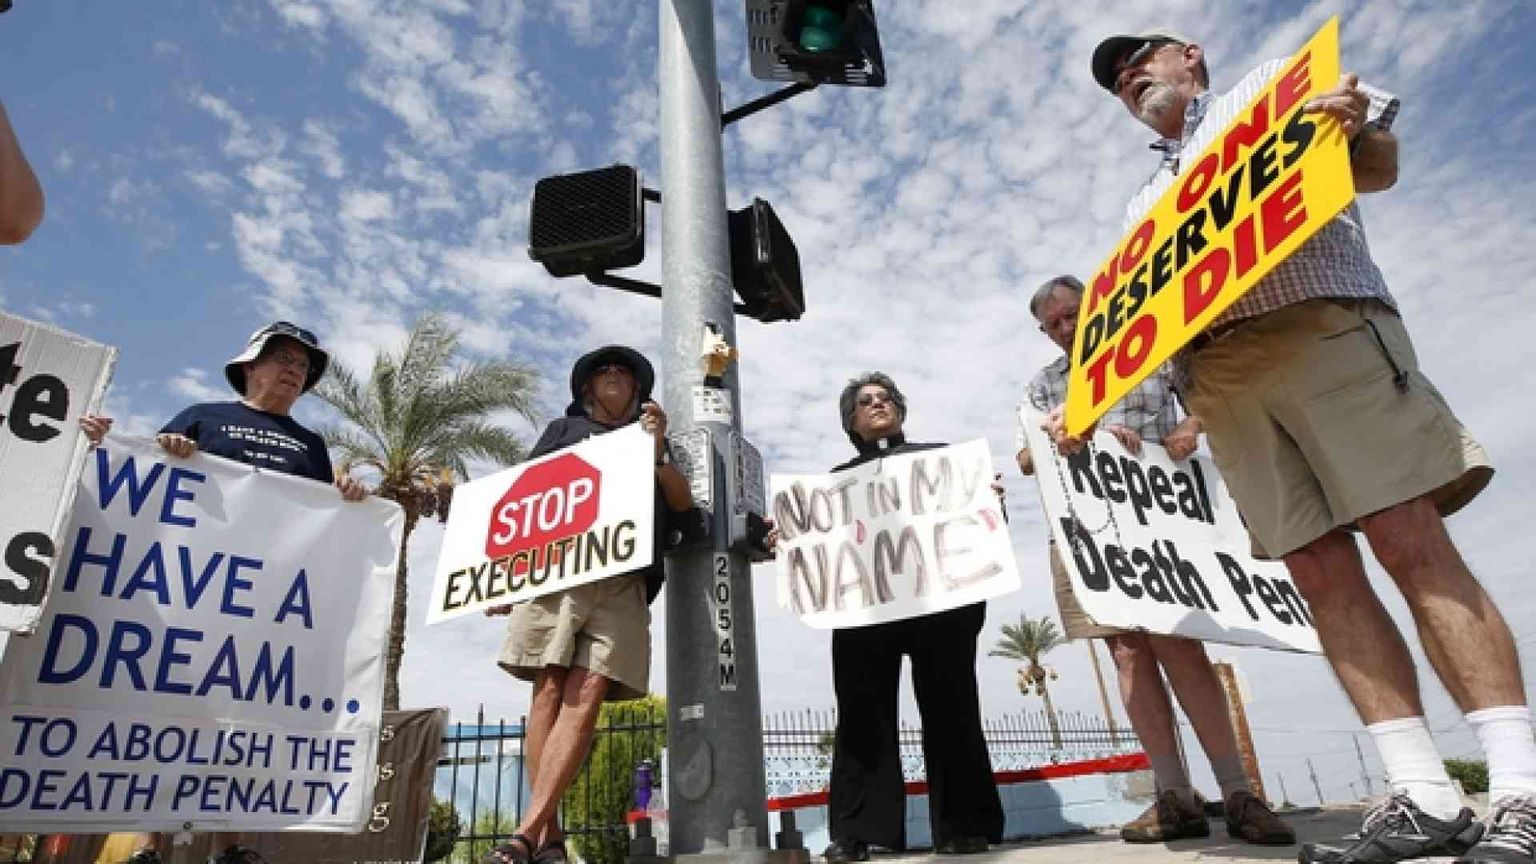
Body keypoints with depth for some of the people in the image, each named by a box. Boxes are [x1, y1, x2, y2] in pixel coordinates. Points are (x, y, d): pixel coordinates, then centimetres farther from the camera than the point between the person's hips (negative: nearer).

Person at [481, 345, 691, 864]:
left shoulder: (653, 440, 27)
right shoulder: (562, 429, 26)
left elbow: (683, 504, 13)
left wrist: (657, 453, -4)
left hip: (622, 580, 0)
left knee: (586, 696, -14)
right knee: (549, 690, -9)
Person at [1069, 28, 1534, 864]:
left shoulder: (1276, 83, 20)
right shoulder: (1145, 200, 30)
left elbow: (1379, 165, 9)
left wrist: (1351, 133, -16)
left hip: (1320, 326, -4)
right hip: (1217, 376, 4)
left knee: (1413, 545, -12)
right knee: (1323, 577, -4)